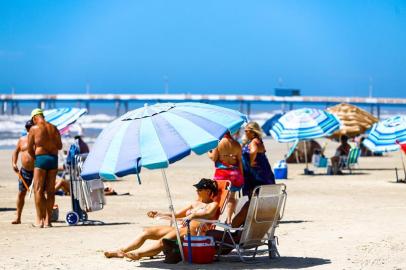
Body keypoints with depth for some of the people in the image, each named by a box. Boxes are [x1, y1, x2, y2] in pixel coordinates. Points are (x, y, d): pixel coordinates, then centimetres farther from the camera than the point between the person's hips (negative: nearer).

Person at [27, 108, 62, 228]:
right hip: (53, 158, 4)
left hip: (40, 158, -4)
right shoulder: (54, 128, 9)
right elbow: (59, 146, 12)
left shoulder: (34, 129, -4)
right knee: (50, 190, 8)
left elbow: (30, 149, 0)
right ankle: (48, 220, 9)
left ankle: (40, 220, -4)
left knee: (38, 190, 0)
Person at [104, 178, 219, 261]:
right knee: (146, 231, -1)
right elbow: (175, 215, 30)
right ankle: (122, 251, -8)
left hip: (193, 232, -9)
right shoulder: (196, 203, 27)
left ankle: (136, 253, -50)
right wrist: (158, 214, 19)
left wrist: (193, 215, -39)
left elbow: (208, 213, -22)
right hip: (180, 229, 9)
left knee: (163, 241, -34)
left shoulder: (213, 205, 2)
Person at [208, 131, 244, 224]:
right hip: (234, 172, 2)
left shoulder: (218, 143, -8)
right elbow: (240, 160, 2)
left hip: (221, 172, -2)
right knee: (231, 196, 10)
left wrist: (209, 153, 14)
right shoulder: (236, 144, 1)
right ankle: (228, 219, 5)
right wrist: (241, 175, 7)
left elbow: (214, 158, -7)